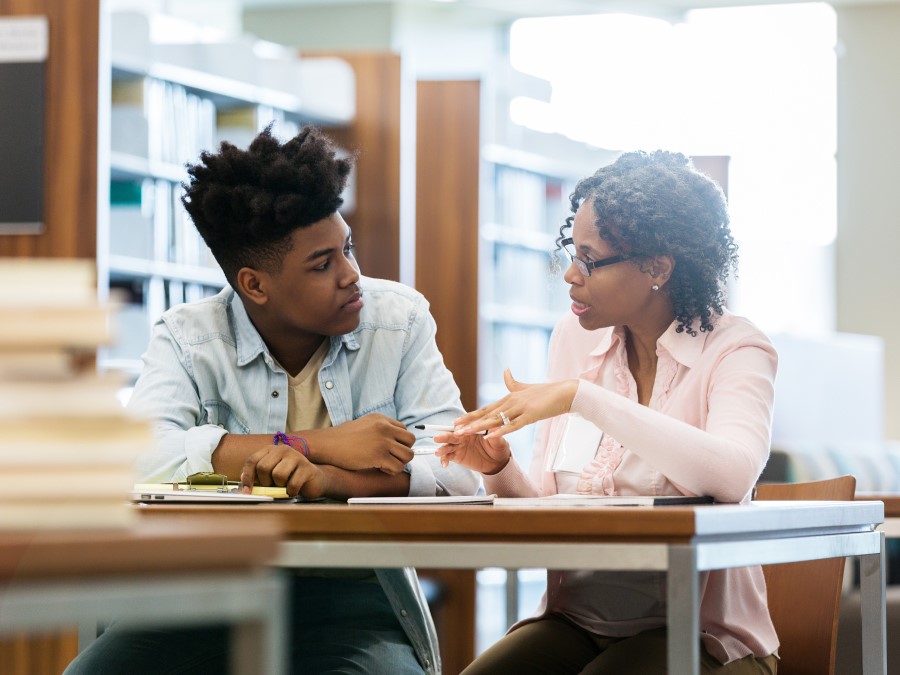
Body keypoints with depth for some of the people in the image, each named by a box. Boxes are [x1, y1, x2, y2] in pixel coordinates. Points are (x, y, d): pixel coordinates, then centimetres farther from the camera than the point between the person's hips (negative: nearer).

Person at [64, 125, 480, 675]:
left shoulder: (400, 318, 4)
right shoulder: (188, 339, 0)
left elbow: (459, 466, -7)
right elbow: (140, 454, -19)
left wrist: (331, 478, -26)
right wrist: (318, 445, -20)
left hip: (353, 596, 0)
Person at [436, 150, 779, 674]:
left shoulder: (734, 351, -8)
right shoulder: (574, 340, 7)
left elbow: (733, 474, -30)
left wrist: (580, 397, -29)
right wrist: (500, 469, -11)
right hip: (574, 621, 5)